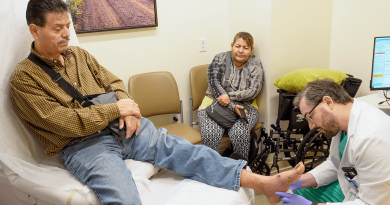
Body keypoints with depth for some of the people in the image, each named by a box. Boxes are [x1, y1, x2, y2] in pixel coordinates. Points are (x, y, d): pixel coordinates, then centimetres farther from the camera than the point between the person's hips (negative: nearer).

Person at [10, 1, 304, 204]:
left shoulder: (79, 54, 15)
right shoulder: (24, 78, -5)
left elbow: (113, 82, 17)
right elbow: (65, 123, -14)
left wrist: (127, 109, -4)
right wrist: (117, 109, -11)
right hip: (83, 145, -4)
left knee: (175, 147, -14)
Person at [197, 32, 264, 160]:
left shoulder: (255, 65, 5)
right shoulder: (220, 59, 2)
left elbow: (253, 91, -5)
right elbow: (214, 84, -8)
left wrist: (230, 96, -19)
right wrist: (233, 106, -19)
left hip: (244, 106, 0)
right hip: (215, 103, 0)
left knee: (239, 132, -30)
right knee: (210, 133, -29)